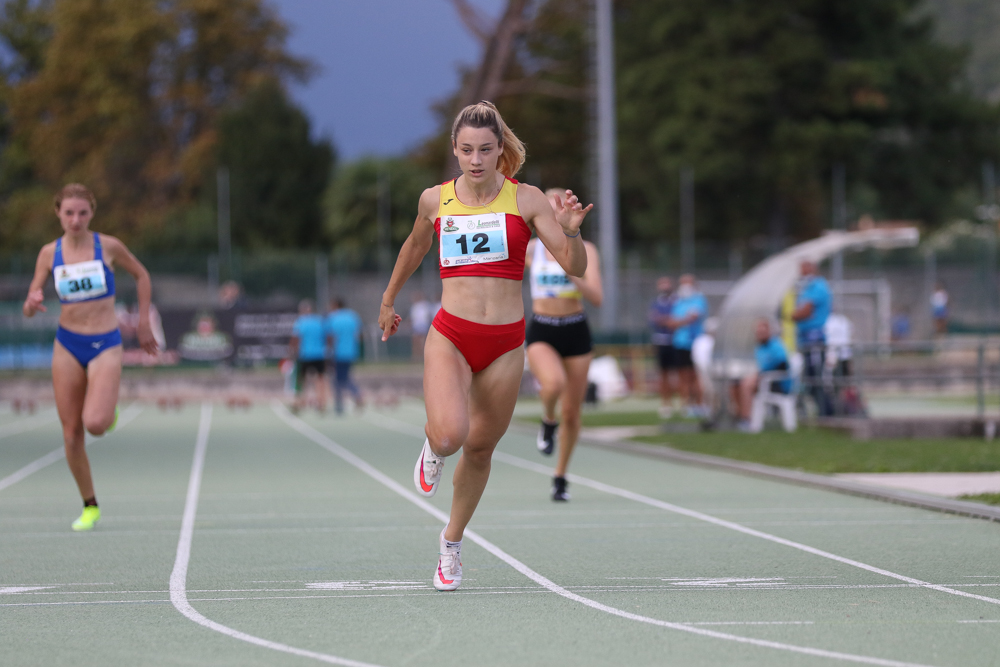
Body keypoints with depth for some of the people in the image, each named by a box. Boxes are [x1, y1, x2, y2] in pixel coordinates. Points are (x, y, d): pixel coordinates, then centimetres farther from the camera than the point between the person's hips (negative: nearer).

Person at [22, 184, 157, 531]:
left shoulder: (108, 246, -6)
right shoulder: (49, 253, 0)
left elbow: (141, 274, 11)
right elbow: (30, 308, 4)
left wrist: (144, 322, 7)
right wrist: (32, 303, -20)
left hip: (105, 346, -3)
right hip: (67, 345, 3)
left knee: (94, 424, -22)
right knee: (71, 434, 1)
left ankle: (109, 411, 16)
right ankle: (90, 507, 16)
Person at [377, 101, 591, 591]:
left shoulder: (526, 200, -2)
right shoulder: (435, 200, 3)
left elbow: (575, 267, -6)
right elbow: (415, 247, 25)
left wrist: (570, 231, -26)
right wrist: (388, 301, 34)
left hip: (505, 344, 0)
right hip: (450, 335, 0)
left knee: (480, 448, 10)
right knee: (450, 434, -25)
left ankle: (452, 543, 34)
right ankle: (432, 447, 14)